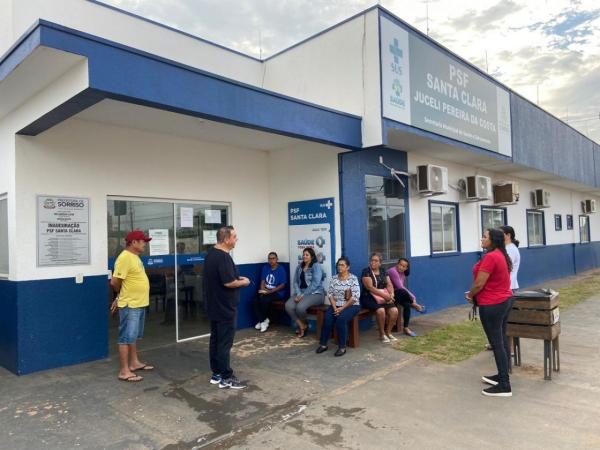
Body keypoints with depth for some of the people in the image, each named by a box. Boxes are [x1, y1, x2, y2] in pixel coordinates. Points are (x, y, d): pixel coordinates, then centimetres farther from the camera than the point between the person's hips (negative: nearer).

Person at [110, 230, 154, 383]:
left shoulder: (134, 256, 12)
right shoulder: (125, 257, -20)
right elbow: (115, 282, -22)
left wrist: (119, 298, 15)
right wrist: (121, 295, -2)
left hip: (139, 304, 10)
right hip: (129, 305, -10)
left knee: (134, 336, 19)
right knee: (127, 337, -3)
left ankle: (134, 362, 31)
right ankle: (124, 371, 4)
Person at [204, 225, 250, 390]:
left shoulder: (211, 254, 10)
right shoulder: (223, 257, -22)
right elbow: (228, 283, -25)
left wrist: (237, 278, 13)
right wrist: (243, 282, -8)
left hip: (214, 306, 10)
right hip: (224, 308, -10)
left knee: (215, 340, 14)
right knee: (225, 343, -2)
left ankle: (216, 374, 23)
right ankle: (226, 378, 6)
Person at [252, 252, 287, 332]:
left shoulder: (281, 269, -6)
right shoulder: (265, 267, 10)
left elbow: (282, 285, -11)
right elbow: (262, 281, 8)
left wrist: (270, 291, -19)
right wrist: (263, 290, -12)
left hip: (277, 293, -5)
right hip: (266, 292, 5)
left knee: (265, 300, -32)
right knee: (255, 301, -23)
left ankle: (263, 320, -6)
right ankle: (263, 320, -7)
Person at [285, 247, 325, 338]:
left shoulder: (316, 266, -6)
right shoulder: (299, 267, 15)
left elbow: (315, 284, -16)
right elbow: (295, 282, 8)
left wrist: (303, 295, -19)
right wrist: (298, 294, -10)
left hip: (315, 293, -6)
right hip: (300, 293, 6)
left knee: (300, 307, -32)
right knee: (288, 306, -23)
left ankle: (304, 324, 2)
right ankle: (302, 326, -5)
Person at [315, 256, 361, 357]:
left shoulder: (353, 278, -6)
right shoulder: (334, 279, 7)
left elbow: (355, 297, -13)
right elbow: (330, 294, 3)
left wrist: (342, 308, -16)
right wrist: (335, 307, -12)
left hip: (351, 306, -4)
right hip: (336, 305, 4)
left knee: (341, 318, -31)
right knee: (327, 318, -24)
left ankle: (342, 347, -20)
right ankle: (323, 344, -13)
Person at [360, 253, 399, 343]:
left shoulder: (383, 271, 13)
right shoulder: (366, 271, -6)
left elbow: (389, 285, 9)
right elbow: (370, 287, -16)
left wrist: (391, 295, -12)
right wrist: (385, 295, -21)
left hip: (384, 297, 5)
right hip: (369, 297, -5)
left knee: (394, 311, -20)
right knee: (381, 310, -31)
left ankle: (388, 332, 3)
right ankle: (382, 334, -8)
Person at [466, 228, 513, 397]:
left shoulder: (490, 257, -22)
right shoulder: (502, 255, 10)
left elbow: (479, 283, -21)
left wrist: (470, 295, -3)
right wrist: (474, 294, 11)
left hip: (492, 305, -10)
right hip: (504, 301, 10)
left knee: (497, 344, -4)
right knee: (502, 341, 16)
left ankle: (504, 386, 1)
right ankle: (502, 376, 27)